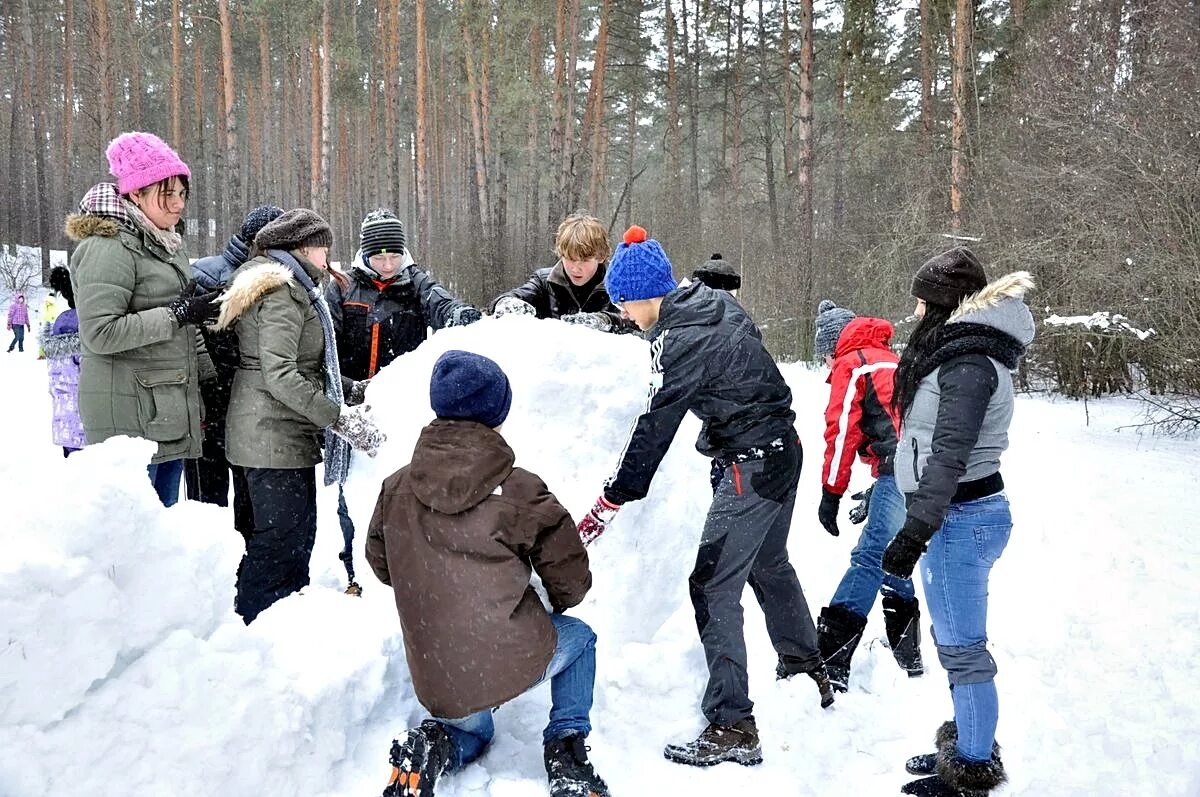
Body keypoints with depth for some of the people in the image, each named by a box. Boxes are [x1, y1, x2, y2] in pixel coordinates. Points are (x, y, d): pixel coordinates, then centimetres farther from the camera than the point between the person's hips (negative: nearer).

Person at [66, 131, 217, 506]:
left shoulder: (165, 244, 18)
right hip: (130, 413, -9)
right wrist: (176, 315, -20)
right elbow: (99, 333, -22)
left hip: (170, 412, 10)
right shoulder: (109, 247, -13)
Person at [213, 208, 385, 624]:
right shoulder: (283, 292, -14)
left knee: (300, 531, 16)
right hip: (274, 434, -11)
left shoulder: (292, 289, 19)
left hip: (285, 434, 11)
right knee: (280, 538, -7)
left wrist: (353, 388, 12)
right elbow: (279, 376, -24)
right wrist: (340, 418, -25)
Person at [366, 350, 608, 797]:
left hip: (435, 685, 4)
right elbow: (572, 581, -3)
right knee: (578, 636, 29)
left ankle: (433, 745, 2)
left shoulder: (396, 488, -1)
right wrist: (558, 604, 21)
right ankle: (566, 746, 12)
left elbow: (380, 564, 17)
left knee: (472, 732, 36)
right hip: (518, 662, -3)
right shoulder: (520, 492, -13)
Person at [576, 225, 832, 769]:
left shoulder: (678, 341, -21)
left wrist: (611, 502, -13)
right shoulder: (717, 302, 4)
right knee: (770, 566, 25)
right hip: (783, 449, 10)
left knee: (713, 589, -7)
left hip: (749, 468, -10)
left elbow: (654, 429, -19)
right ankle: (810, 674, 44)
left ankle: (732, 728, -5)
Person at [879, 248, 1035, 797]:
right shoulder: (961, 350, 14)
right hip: (957, 512, 11)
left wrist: (914, 533, -25)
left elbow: (950, 456, -24)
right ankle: (967, 745, 34)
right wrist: (920, 519, 23)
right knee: (953, 640, 20)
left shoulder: (969, 362, -18)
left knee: (962, 648, -2)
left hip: (961, 517, -11)